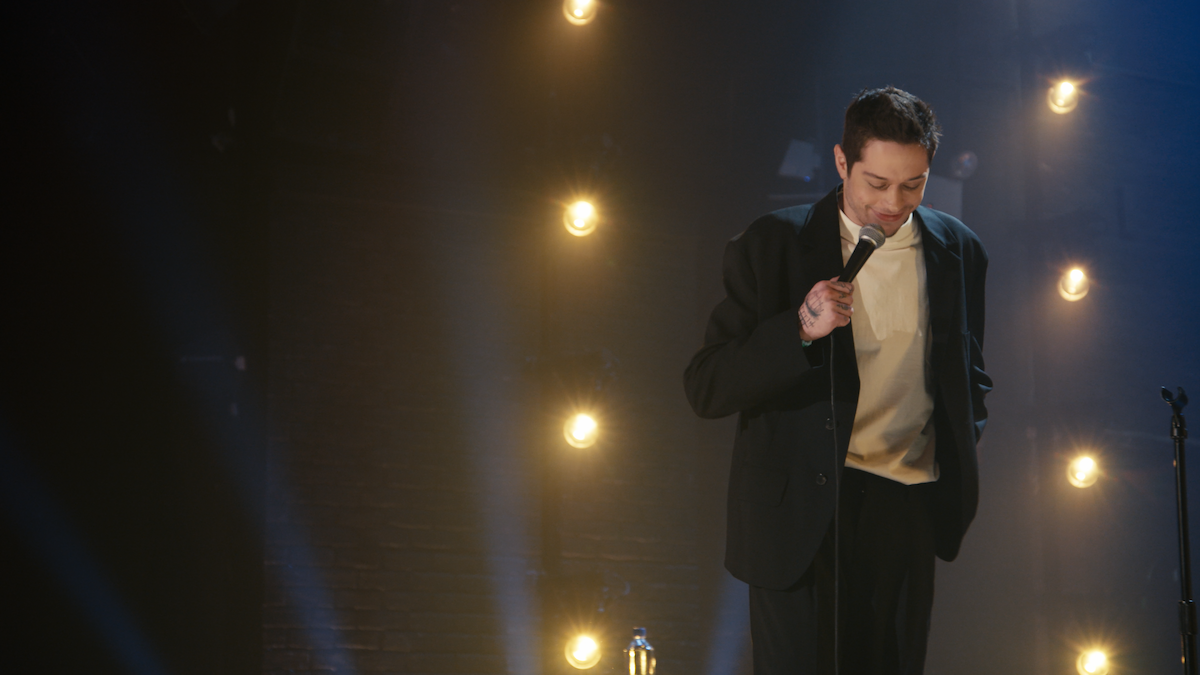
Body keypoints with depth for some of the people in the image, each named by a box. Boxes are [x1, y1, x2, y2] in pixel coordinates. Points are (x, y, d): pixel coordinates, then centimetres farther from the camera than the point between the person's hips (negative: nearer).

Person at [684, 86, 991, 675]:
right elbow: (705, 389, -9)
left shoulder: (959, 250, 6)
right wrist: (801, 331, -22)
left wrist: (960, 465, 9)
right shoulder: (770, 246, -5)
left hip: (907, 510, 3)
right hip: (799, 513, -3)